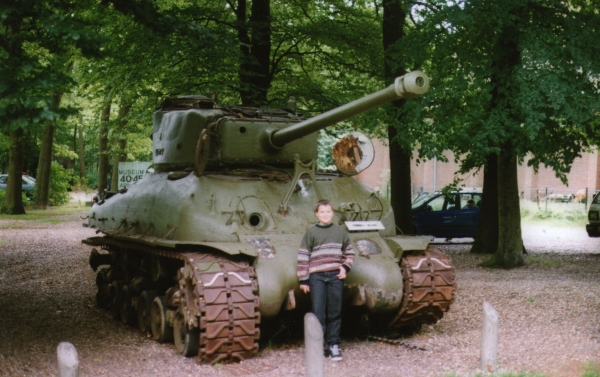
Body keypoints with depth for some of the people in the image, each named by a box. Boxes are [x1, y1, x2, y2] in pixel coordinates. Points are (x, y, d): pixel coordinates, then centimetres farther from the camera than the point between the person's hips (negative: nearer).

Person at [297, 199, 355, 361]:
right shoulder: (311, 232, 3)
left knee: (335, 312, 4)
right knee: (318, 313, -4)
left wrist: (345, 267, 2)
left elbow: (349, 252, 19)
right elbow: (303, 257, 2)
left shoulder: (340, 231, 10)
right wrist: (303, 280, -2)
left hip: (335, 276, 2)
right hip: (316, 277, -2)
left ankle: (333, 345, 12)